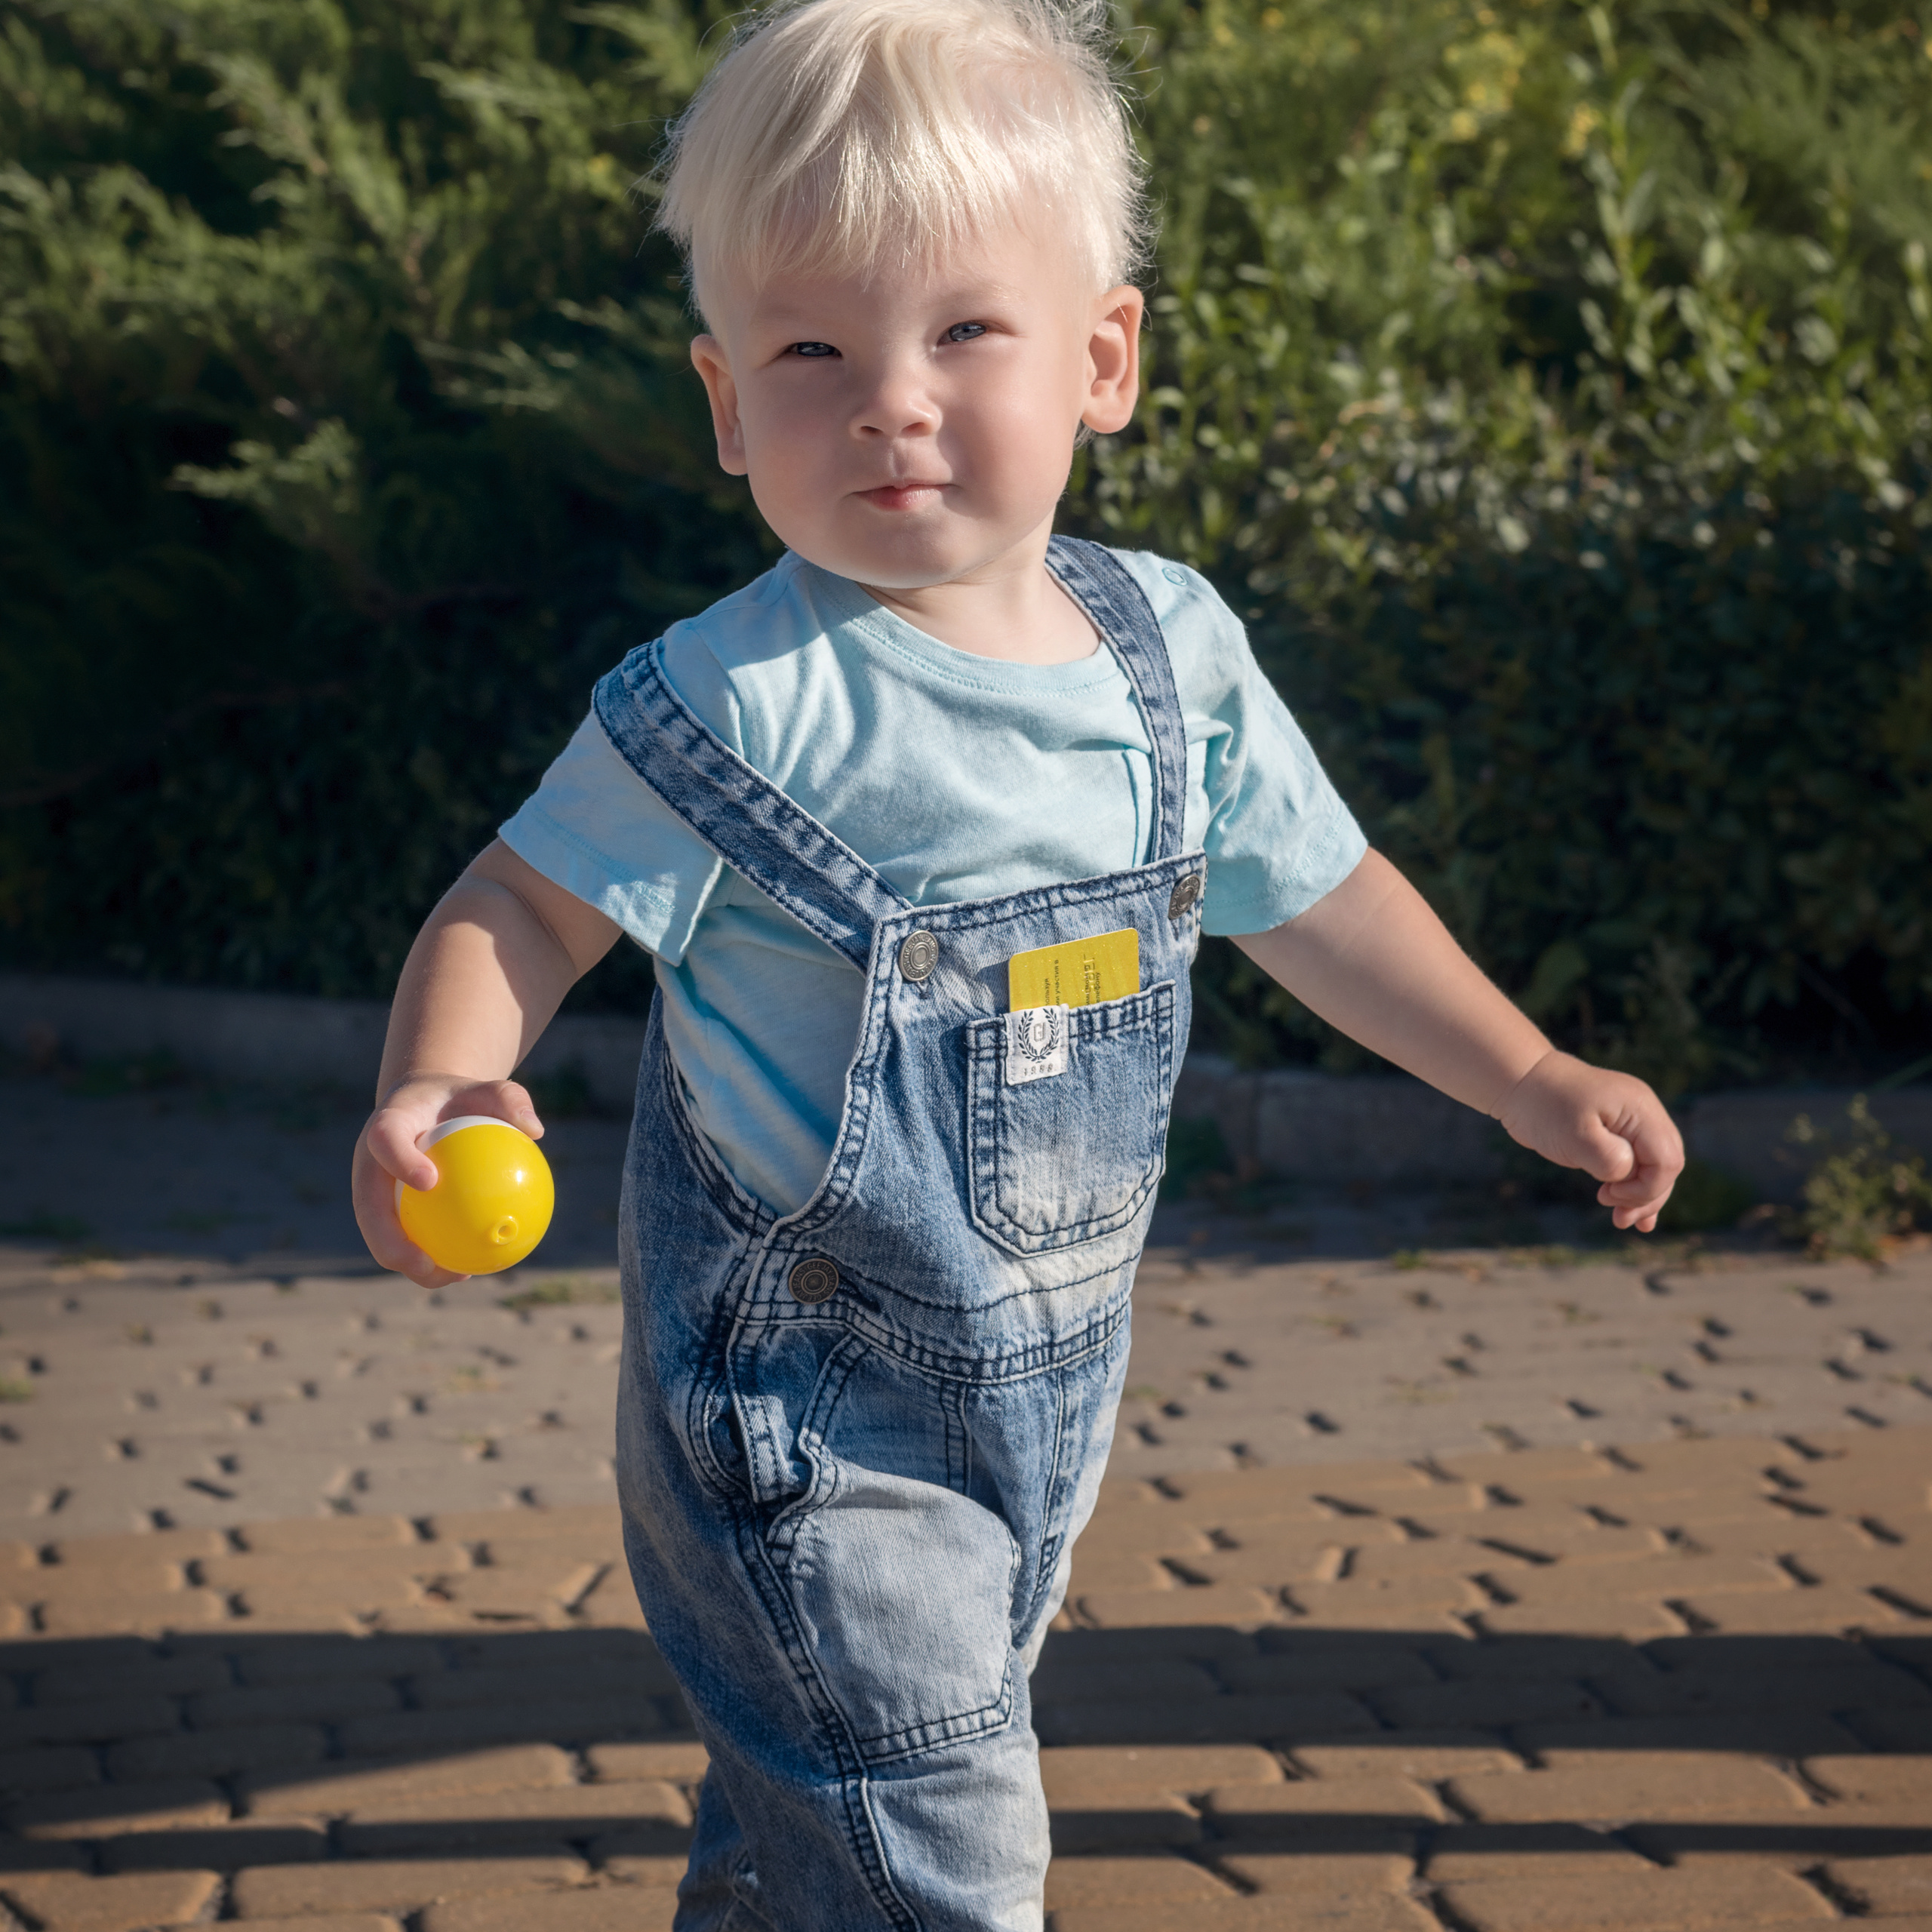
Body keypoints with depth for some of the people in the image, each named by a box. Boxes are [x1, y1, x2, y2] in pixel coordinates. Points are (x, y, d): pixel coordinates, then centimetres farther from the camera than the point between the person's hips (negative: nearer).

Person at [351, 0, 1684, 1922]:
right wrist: (436, 1084, -33)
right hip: (804, 1415, -6)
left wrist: (1530, 1079, 17)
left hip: (1047, 1382, 6)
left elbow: (1311, 894, 13)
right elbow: (526, 905, -14)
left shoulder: (1171, 655, -1)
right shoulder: (739, 704, -19)